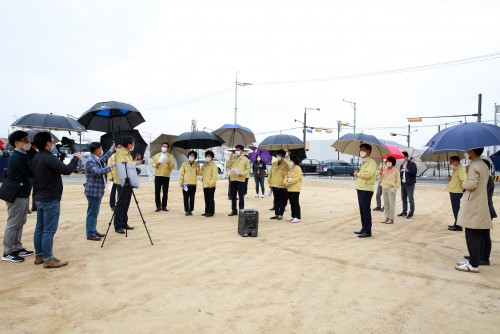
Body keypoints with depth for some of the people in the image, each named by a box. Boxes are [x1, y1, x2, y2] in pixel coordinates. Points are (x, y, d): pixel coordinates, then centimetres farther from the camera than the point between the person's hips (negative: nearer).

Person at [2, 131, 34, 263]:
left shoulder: (22, 156, 14)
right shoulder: (18, 157, -18)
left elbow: (30, 171, 10)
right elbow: (32, 173, -18)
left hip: (22, 194, 10)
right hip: (17, 196, -10)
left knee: (20, 223, 15)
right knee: (13, 224, -3)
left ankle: (17, 248, 24)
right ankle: (8, 252, 4)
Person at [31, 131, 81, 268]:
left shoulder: (36, 158, 12)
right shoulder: (49, 157, -19)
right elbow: (67, 170, -25)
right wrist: (76, 158, -12)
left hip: (39, 198, 10)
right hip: (50, 199, -10)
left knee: (40, 228, 14)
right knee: (49, 230, -5)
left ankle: (39, 255, 22)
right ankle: (48, 259, -1)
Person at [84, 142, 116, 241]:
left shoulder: (96, 159, 10)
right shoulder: (90, 161, -19)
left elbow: (102, 160, 33)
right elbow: (98, 172, -31)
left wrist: (111, 151, 33)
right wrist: (110, 166, -22)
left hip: (97, 191, 10)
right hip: (93, 191, -10)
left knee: (95, 212, 16)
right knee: (92, 213, -3)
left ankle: (94, 231, 26)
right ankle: (90, 234, 4)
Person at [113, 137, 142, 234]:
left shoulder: (129, 154, 16)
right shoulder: (119, 152, -10)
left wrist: (135, 161, 8)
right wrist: (135, 163, -16)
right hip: (121, 182, -8)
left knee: (126, 204, 11)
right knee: (121, 204, -6)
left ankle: (124, 223, 19)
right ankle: (117, 226, -1)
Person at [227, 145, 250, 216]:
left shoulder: (245, 159, 1)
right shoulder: (233, 158, 10)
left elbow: (248, 169, 0)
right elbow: (228, 167, 5)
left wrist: (242, 174, -16)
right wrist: (230, 159, -6)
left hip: (241, 180, -4)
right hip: (232, 179, 4)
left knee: (241, 197, 1)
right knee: (233, 196, 9)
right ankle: (234, 210, 17)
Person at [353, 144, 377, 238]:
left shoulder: (371, 162, -10)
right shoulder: (364, 162, 21)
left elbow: (368, 174, -24)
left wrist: (358, 174, -10)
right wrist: (357, 173, 5)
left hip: (366, 190, -10)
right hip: (360, 189, 10)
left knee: (366, 211, -8)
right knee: (362, 210, 13)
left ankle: (367, 231, -4)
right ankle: (364, 228, 21)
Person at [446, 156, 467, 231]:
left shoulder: (461, 169, -15)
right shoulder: (456, 170, 16)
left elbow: (464, 180, -26)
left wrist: (463, 189, -27)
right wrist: (450, 179, 7)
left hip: (456, 192, -10)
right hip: (453, 191, 10)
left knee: (456, 209, -5)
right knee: (455, 209, 16)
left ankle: (458, 226, 1)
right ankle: (456, 224, 25)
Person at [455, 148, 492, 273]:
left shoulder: (474, 165, -14)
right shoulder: (484, 165, 17)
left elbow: (472, 183, -24)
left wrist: (463, 183, -6)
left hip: (473, 206, -10)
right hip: (479, 205, 10)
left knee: (471, 236, -6)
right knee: (475, 236, 14)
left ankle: (474, 265, -4)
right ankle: (473, 259, 20)